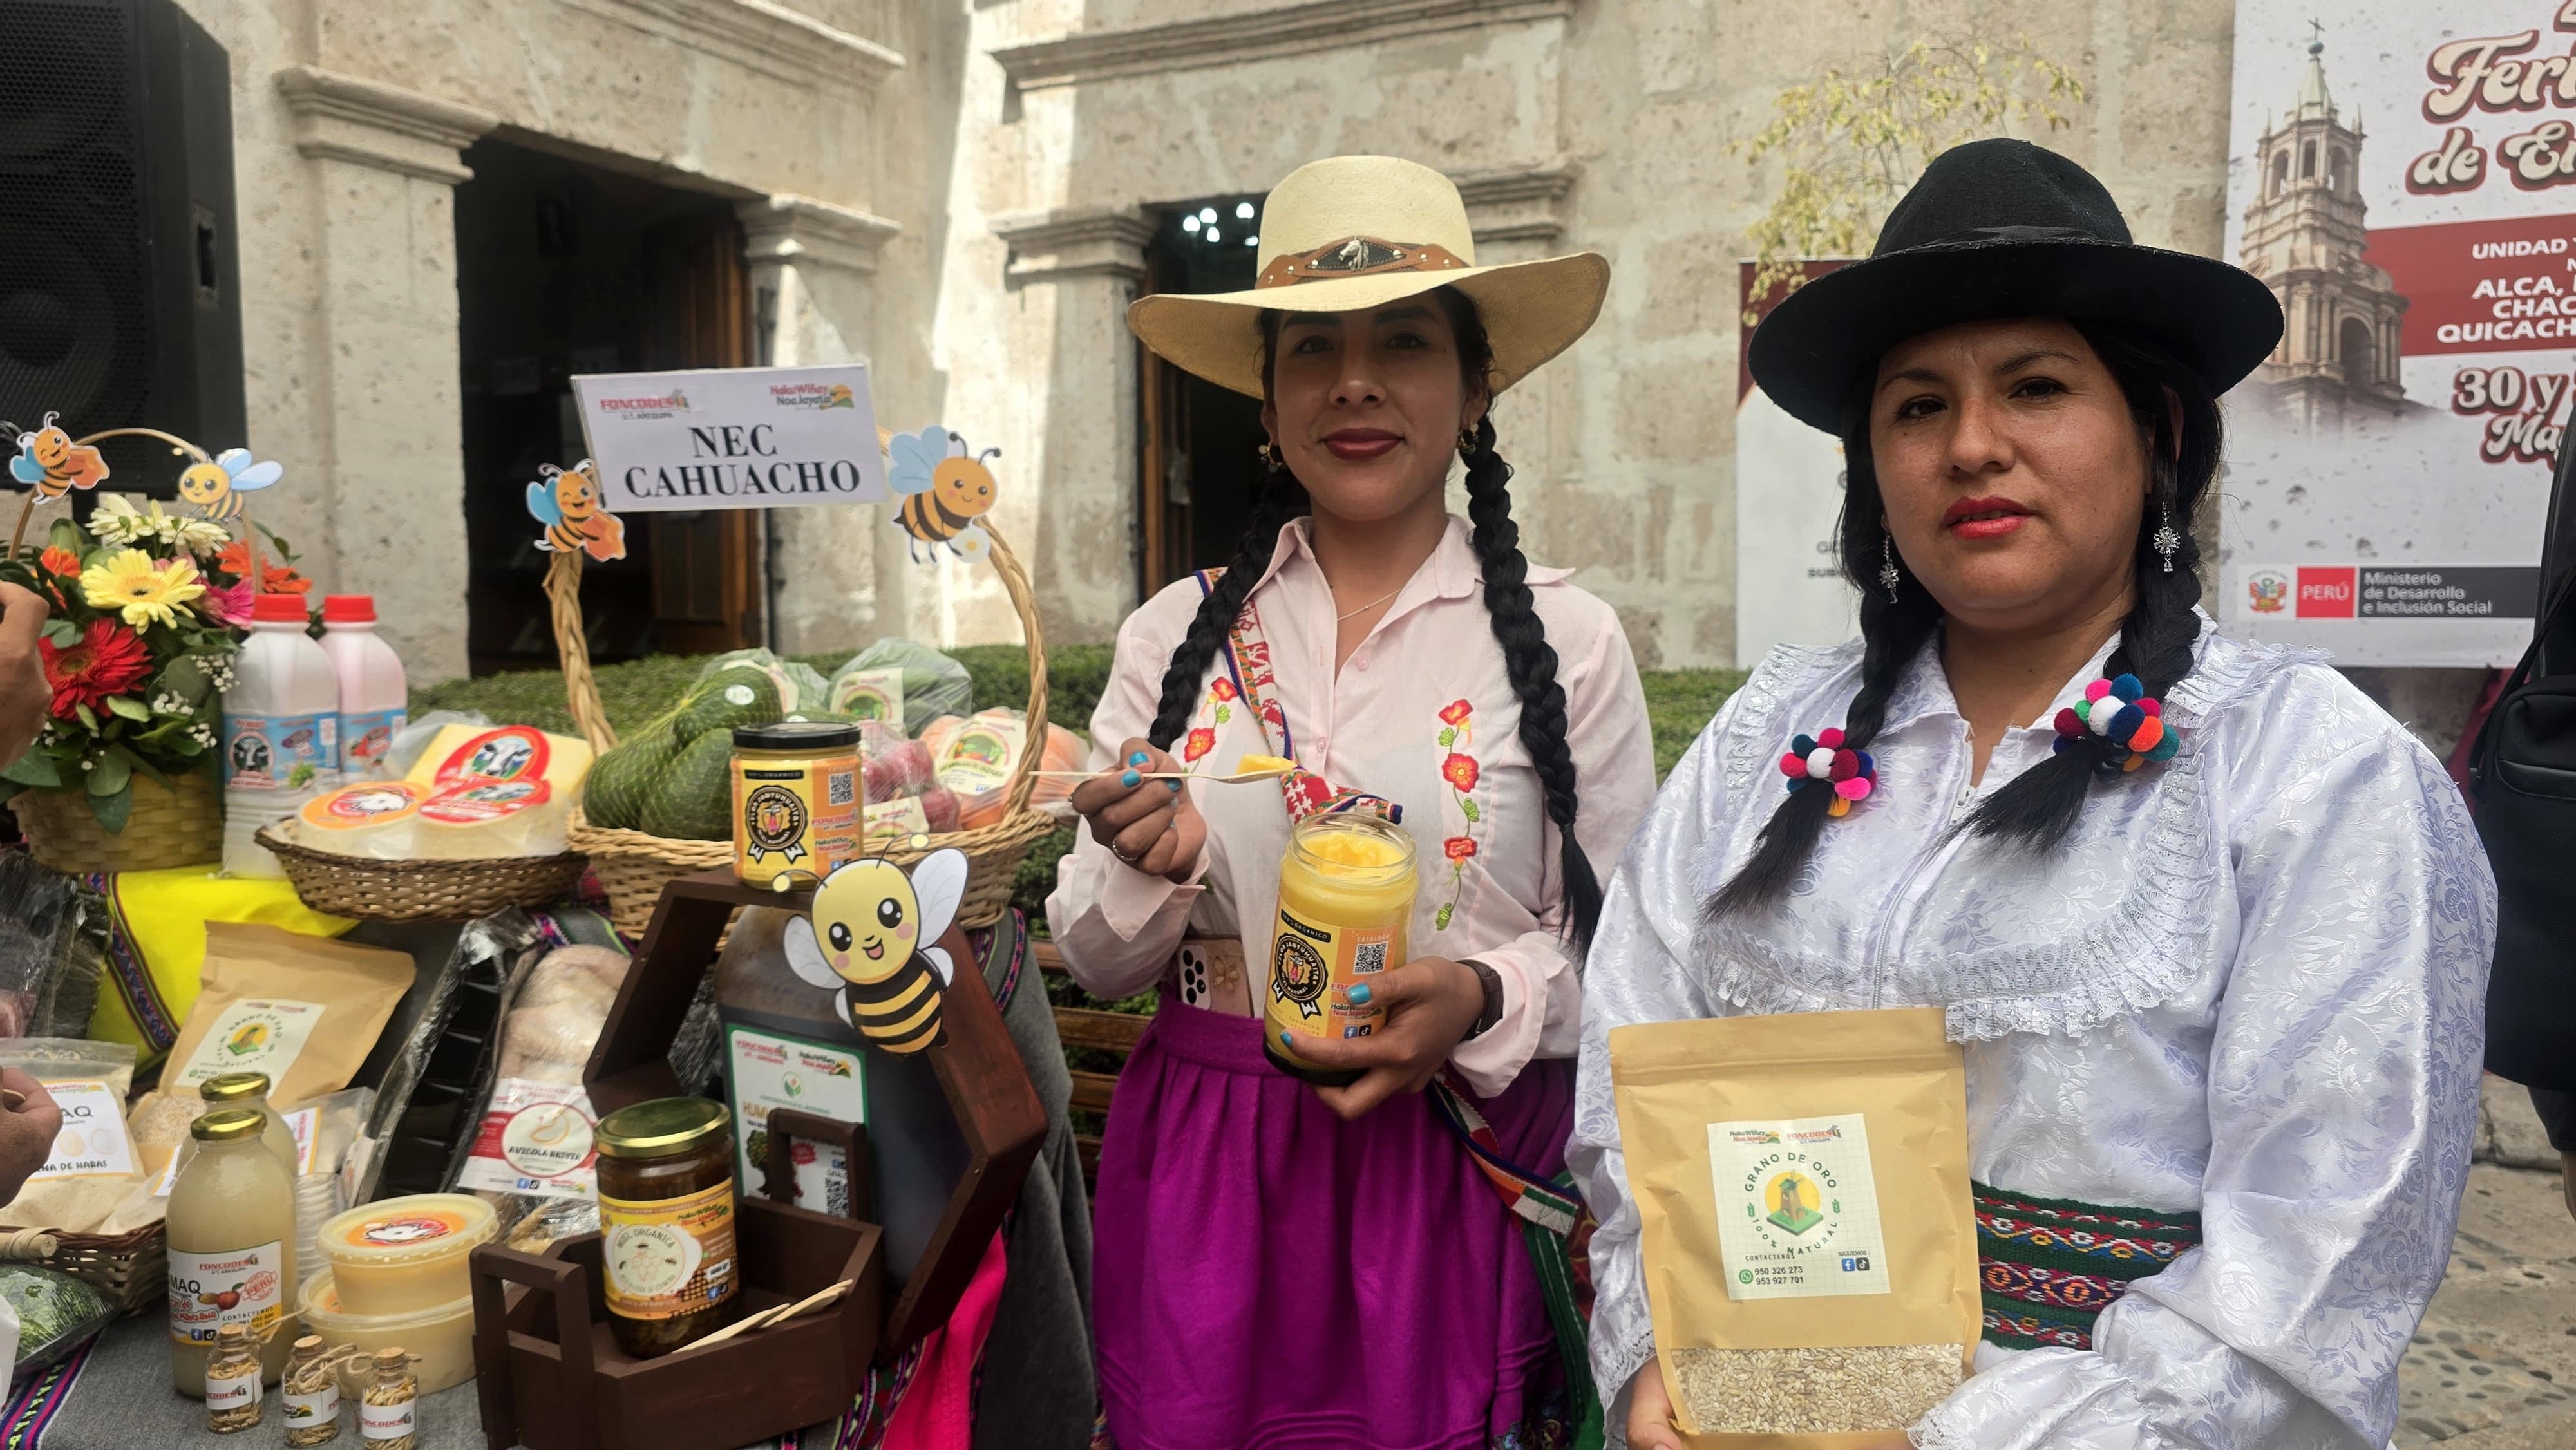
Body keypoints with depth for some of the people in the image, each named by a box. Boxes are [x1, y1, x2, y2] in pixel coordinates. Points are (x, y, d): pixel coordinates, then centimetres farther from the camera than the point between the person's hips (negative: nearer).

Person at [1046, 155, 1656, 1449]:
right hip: (1204, 1182, 2)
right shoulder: (1175, 638, 1)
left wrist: (1486, 1000, -17)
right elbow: (1092, 962, 6)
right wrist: (1151, 870, -15)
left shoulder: (1566, 642, -4)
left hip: (1459, 1189, -1)